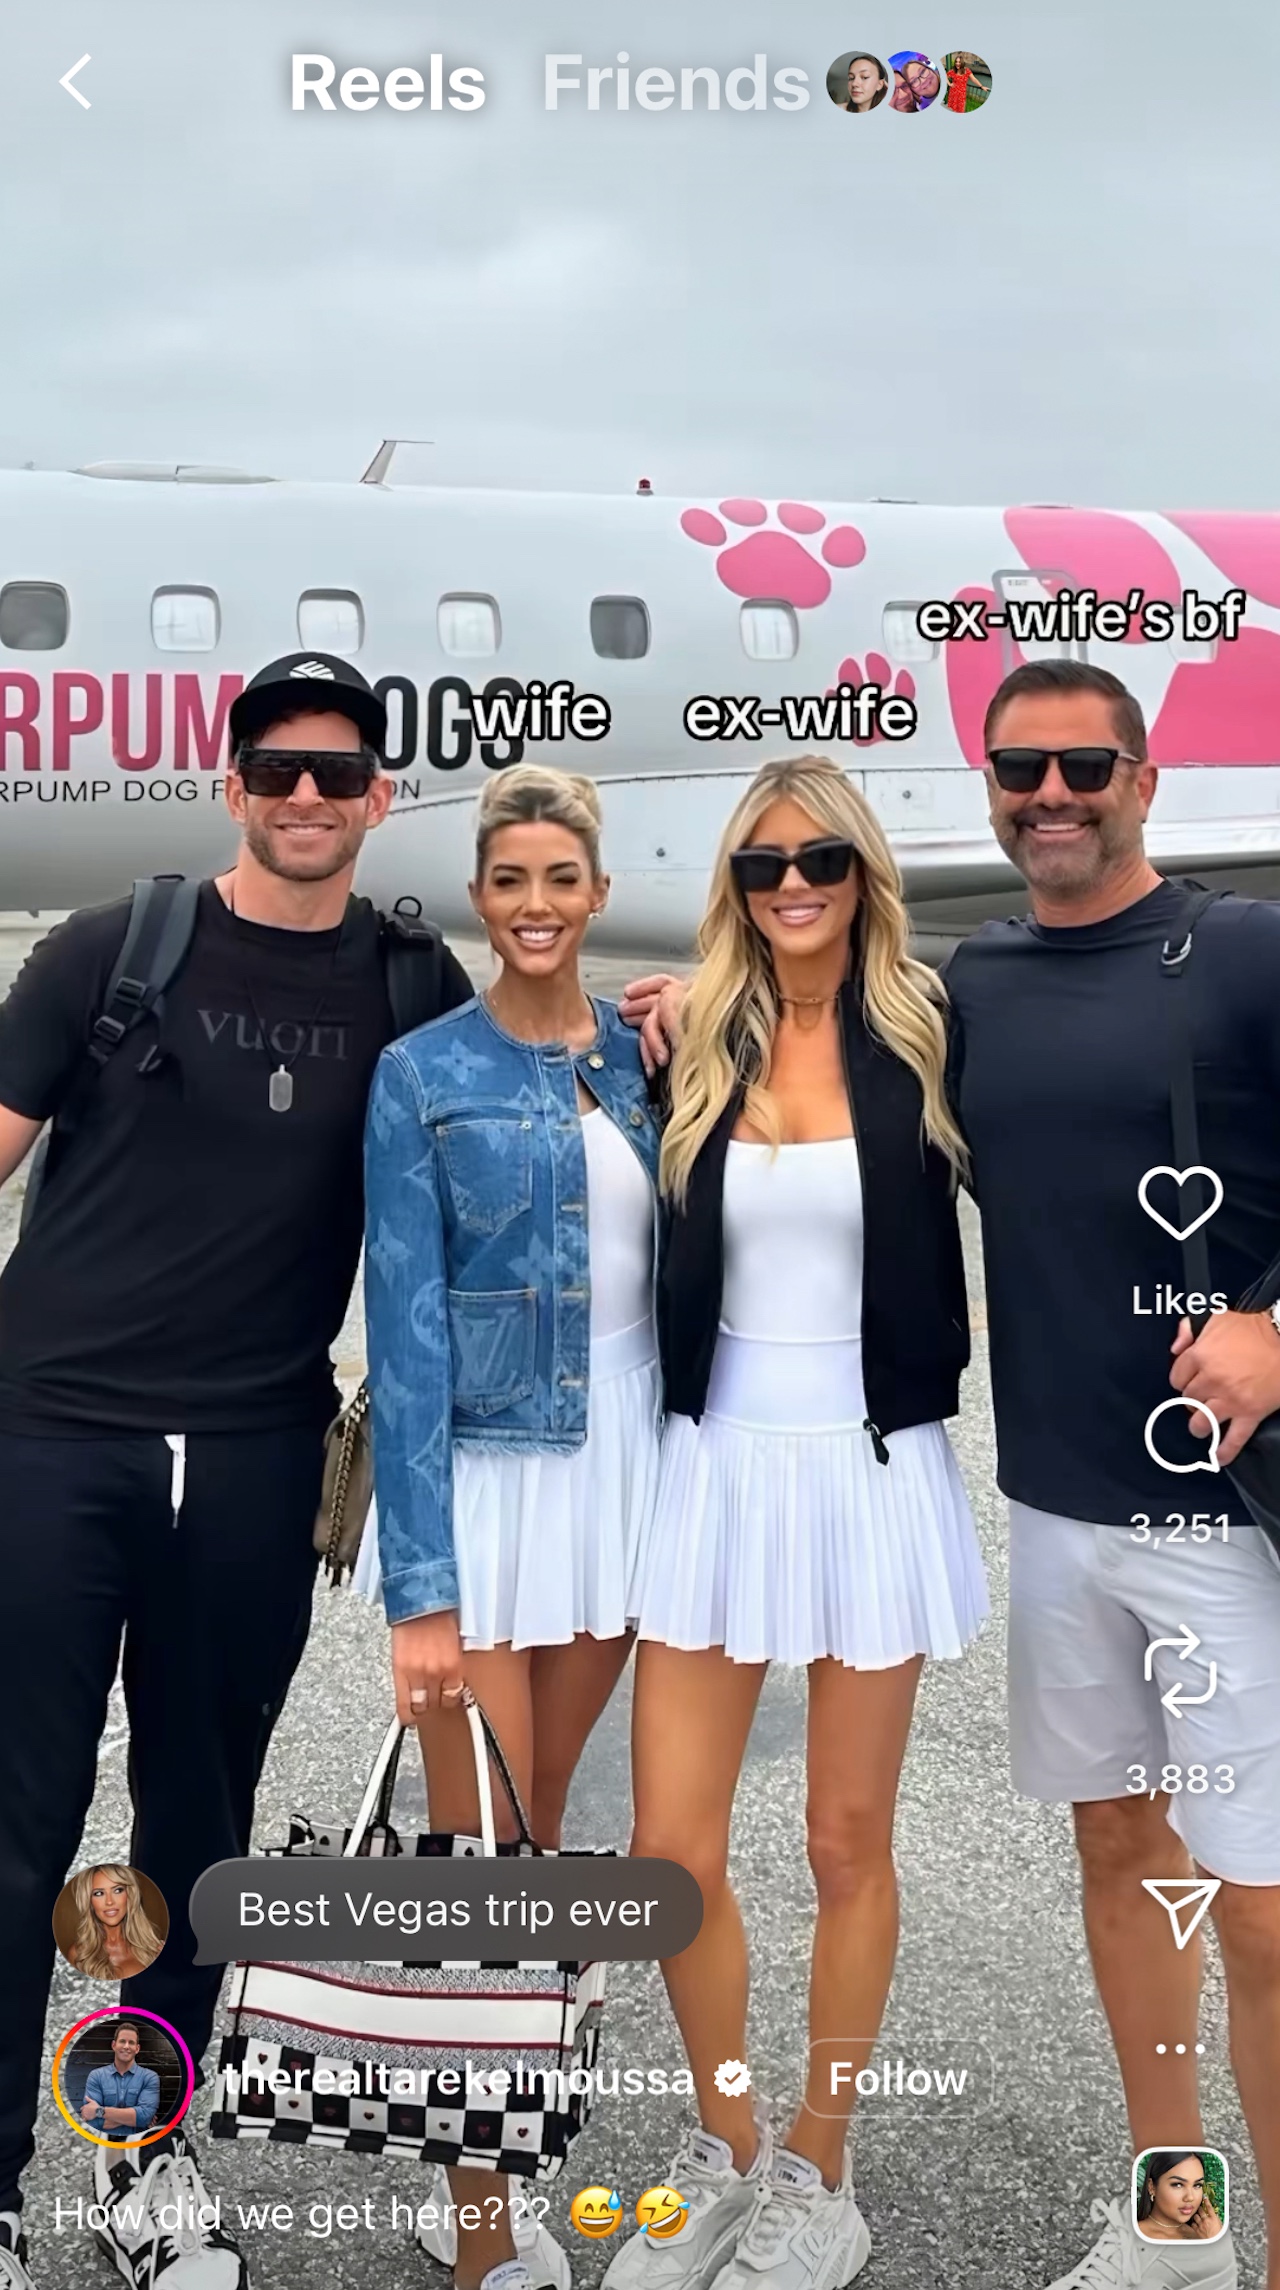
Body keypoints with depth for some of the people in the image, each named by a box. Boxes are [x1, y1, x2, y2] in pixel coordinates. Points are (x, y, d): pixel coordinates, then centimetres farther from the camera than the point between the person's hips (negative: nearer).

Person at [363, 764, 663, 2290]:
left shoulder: (647, 1056, 6)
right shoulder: (423, 1076, -7)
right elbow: (406, 1327, -11)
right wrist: (418, 1583, -15)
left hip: (622, 1467, 4)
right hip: (485, 1478, -4)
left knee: (543, 1821, 17)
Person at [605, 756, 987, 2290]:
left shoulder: (925, 1038, -2)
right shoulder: (692, 1048, 3)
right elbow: (663, 1261, 10)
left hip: (874, 1470, -2)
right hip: (719, 1466, 2)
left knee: (848, 1843, 10)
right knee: (669, 1848, 3)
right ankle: (726, 2155, 28)